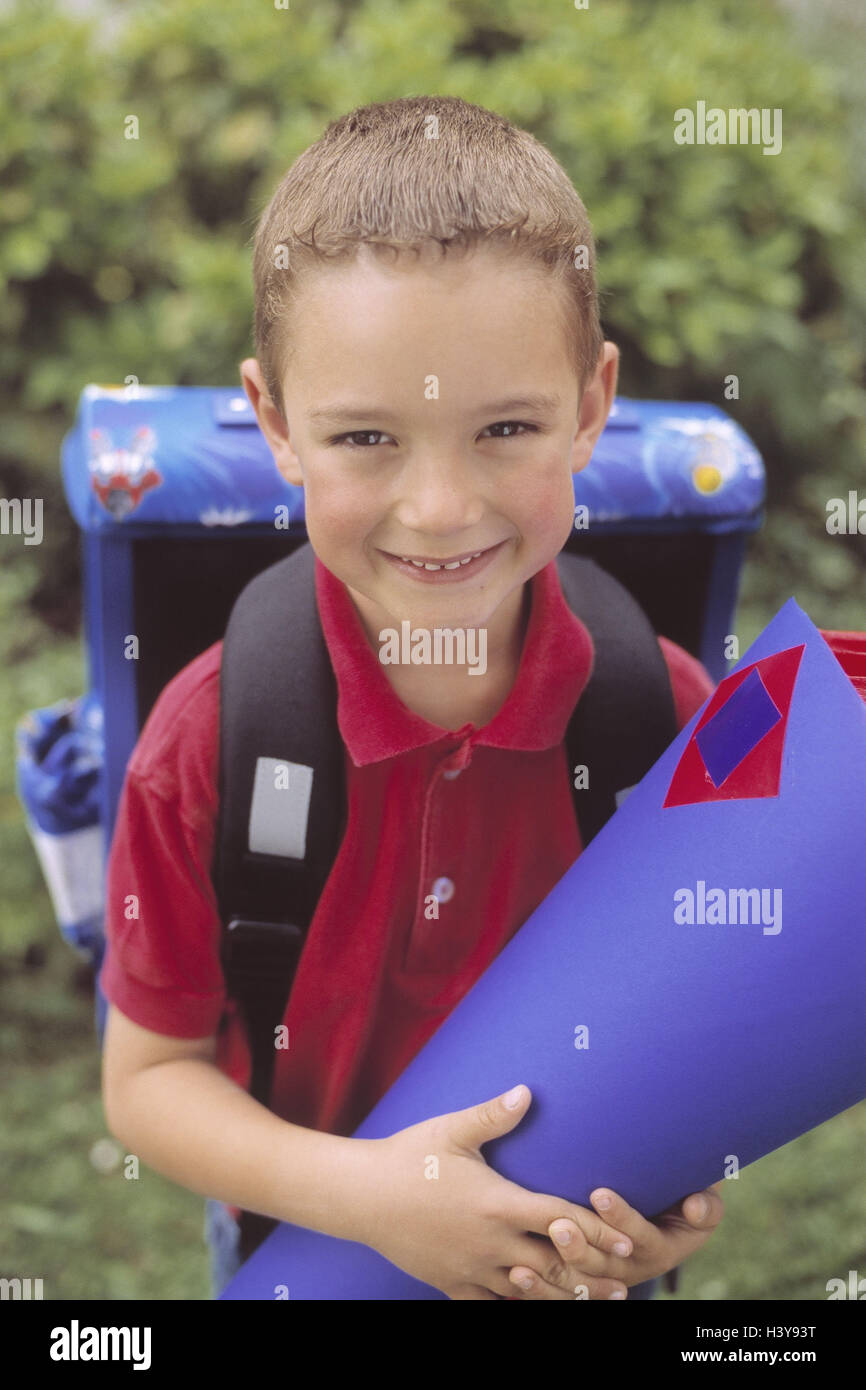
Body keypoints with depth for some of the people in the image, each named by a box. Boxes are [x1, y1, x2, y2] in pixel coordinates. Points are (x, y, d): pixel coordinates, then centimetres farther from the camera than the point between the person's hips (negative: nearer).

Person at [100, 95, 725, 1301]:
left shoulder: (668, 713, -19)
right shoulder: (208, 738, -22)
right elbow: (147, 1078, -12)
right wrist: (362, 1193, -25)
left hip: (582, 1259, 1)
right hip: (297, 1247, 0)